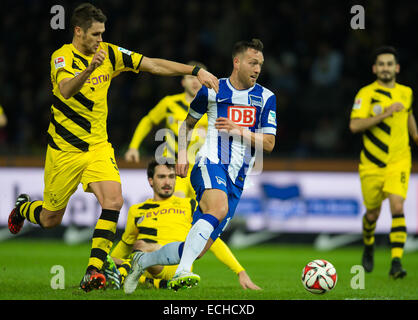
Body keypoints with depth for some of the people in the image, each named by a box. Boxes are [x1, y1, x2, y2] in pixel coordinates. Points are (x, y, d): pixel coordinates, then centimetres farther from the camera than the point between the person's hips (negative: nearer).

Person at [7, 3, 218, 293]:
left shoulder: (109, 54, -1)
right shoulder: (63, 57, -16)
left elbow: (153, 65, 1)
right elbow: (66, 90, -37)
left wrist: (196, 71, -7)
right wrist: (89, 68, -55)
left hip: (98, 146, 4)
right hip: (64, 149, -4)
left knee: (113, 201, -21)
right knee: (50, 219, 9)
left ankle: (94, 270, -19)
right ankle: (23, 208, 45)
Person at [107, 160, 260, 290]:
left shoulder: (189, 206, 21)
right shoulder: (137, 211, 26)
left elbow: (214, 242, 18)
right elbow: (125, 244, 41)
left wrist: (241, 272, 9)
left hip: (176, 265, -3)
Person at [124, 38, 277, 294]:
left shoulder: (266, 98, 9)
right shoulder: (212, 90, 7)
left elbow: (269, 144, 5)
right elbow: (188, 123, 23)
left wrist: (239, 130, -10)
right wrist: (182, 154, 8)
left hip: (237, 178, 3)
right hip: (210, 164, -3)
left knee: (198, 249, -2)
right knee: (219, 208, -38)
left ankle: (143, 261, 22)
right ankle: (182, 272, -48)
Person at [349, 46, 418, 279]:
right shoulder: (367, 94, -7)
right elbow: (355, 125, -19)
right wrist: (385, 114, -24)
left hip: (399, 162, 1)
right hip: (372, 164, -1)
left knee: (398, 207, -18)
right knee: (373, 213, 12)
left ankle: (396, 262, -20)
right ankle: (369, 246, 44)